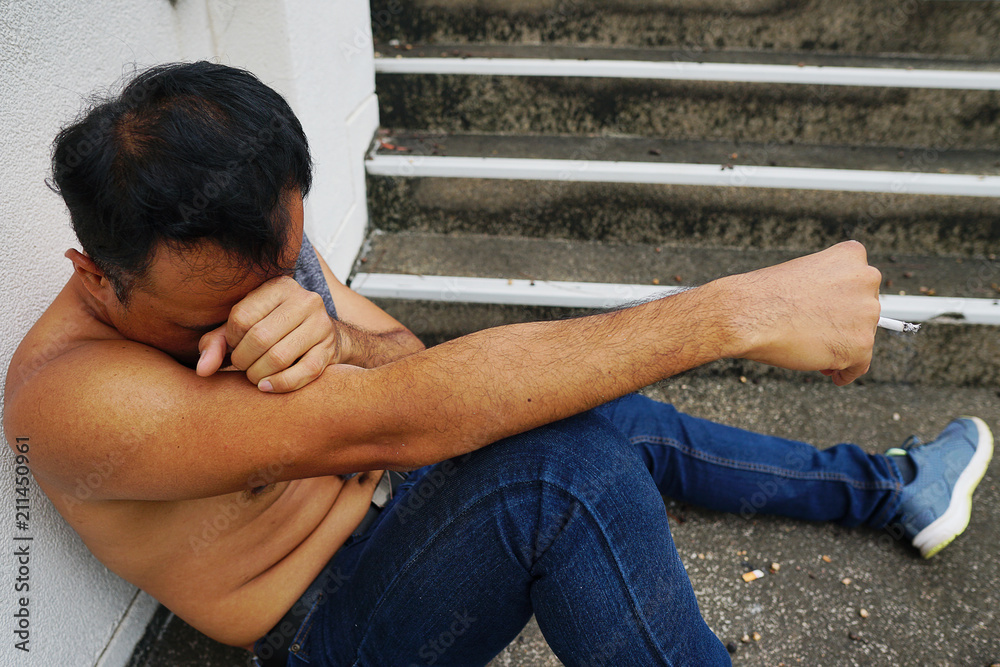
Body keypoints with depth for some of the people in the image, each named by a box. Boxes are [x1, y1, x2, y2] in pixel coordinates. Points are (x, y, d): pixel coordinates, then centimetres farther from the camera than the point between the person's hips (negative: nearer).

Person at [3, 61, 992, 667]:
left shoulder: (259, 246, -9)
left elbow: (405, 360, -11)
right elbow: (398, 421, -43)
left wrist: (329, 340, -38)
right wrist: (738, 312, -43)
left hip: (384, 500, 7)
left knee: (638, 424, 10)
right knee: (566, 459, -36)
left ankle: (887, 488, 32)